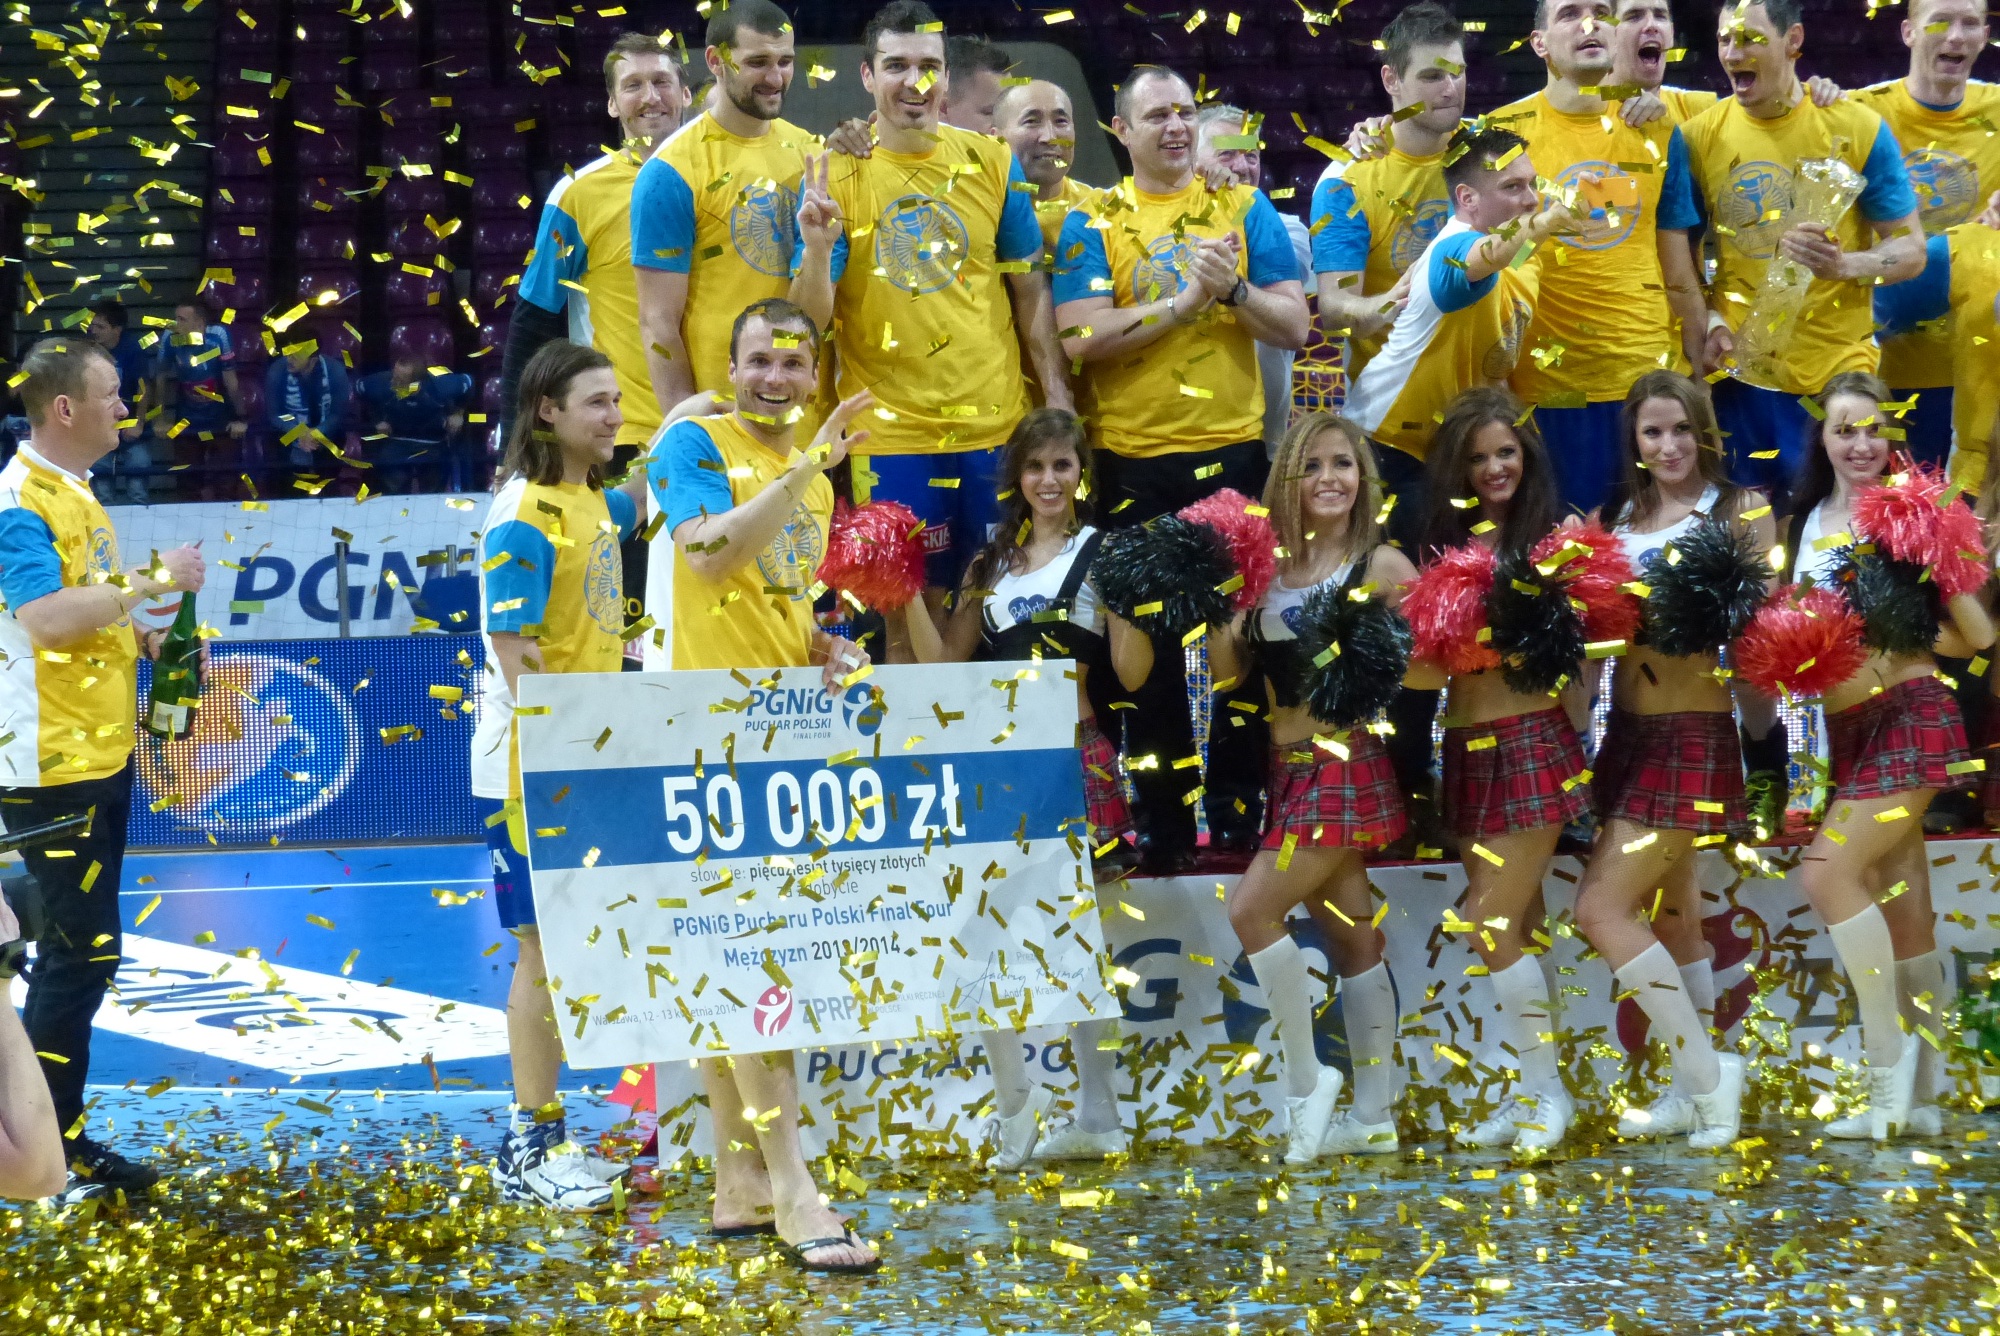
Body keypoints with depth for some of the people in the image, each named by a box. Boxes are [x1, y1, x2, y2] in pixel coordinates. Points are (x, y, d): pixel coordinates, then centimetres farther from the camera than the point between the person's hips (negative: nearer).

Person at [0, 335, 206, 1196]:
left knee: (76, 951, 13)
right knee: (82, 951, -8)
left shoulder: (76, 494, 14)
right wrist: (155, 581, -23)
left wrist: (154, 638, 8)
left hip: (100, 754, 10)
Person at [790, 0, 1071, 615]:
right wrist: (817, 250, -25)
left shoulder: (992, 163, 3)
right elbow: (808, 321, -7)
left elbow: (1030, 291, 9)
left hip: (997, 427, 2)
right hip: (890, 437, -2)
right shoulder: (835, 176, -3)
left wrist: (1058, 398, 3)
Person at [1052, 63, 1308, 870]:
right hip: (1135, 461, -1)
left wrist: (1233, 289, -16)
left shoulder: (1244, 210, 7)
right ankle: (1163, 820, 12)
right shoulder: (1094, 224, 3)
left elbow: (1292, 326, 2)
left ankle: (1239, 805, 13)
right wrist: (1186, 298, -16)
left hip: (1233, 449, 1)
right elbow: (1079, 338, -10)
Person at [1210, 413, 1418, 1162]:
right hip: (1289, 768, 6)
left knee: (1252, 911, -15)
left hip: (1345, 765, -6)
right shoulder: (1271, 569, 9)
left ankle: (1305, 1082, -3)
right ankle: (1374, 1118, 14)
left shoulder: (1381, 565, -6)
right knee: (1351, 939, 10)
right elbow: (1226, 669, 6)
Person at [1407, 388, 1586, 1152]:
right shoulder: (1445, 539, 10)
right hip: (1466, 745, 5)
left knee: (1492, 925, -8)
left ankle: (1546, 1089, 5)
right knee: (1516, 930, 11)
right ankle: (1528, 1091, 17)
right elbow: (1433, 658, 8)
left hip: (1532, 738, -5)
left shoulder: (1553, 535, -5)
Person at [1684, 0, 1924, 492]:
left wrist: (1845, 265, -23)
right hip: (1740, 368, 2)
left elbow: (1910, 250, -4)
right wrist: (1711, 321, -9)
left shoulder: (1857, 129, -6)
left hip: (1837, 371, -2)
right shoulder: (1700, 135, 0)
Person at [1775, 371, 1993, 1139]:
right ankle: (1920, 1096, 10)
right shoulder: (1804, 524, 12)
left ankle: (1889, 1062, -8)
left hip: (1908, 716, -6)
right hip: (1845, 727, 6)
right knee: (1903, 911, 8)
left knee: (1828, 873, -18)